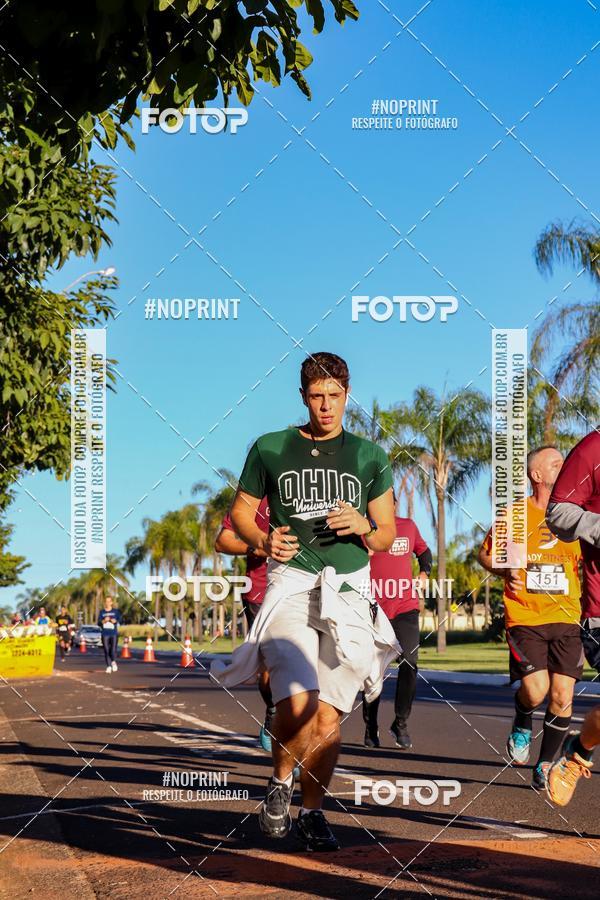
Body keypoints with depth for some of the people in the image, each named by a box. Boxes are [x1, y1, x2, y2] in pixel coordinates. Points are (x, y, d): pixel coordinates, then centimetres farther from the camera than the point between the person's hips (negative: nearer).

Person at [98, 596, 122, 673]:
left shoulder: (116, 611, 8)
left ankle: (113, 662, 15)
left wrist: (115, 621, -17)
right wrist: (104, 621, -12)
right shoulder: (102, 612, 10)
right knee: (106, 651, -1)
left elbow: (120, 620, 3)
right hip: (105, 634, 1)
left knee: (113, 650, -12)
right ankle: (108, 666, 10)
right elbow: (99, 623, 6)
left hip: (114, 634, -1)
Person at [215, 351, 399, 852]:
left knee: (329, 716, 1)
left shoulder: (368, 455, 12)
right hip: (291, 585, -2)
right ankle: (280, 782, 9)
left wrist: (363, 527, -7)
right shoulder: (270, 449, 8)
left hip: (349, 590, 2)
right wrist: (263, 540, -4)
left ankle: (312, 812, 22)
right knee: (297, 704, -20)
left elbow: (388, 535, 15)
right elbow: (241, 511, 16)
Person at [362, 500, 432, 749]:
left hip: (406, 607, 2)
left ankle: (401, 723, 4)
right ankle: (370, 728, 19)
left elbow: (424, 552, 27)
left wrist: (423, 576, 12)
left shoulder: (408, 526, 11)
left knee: (409, 663, -11)